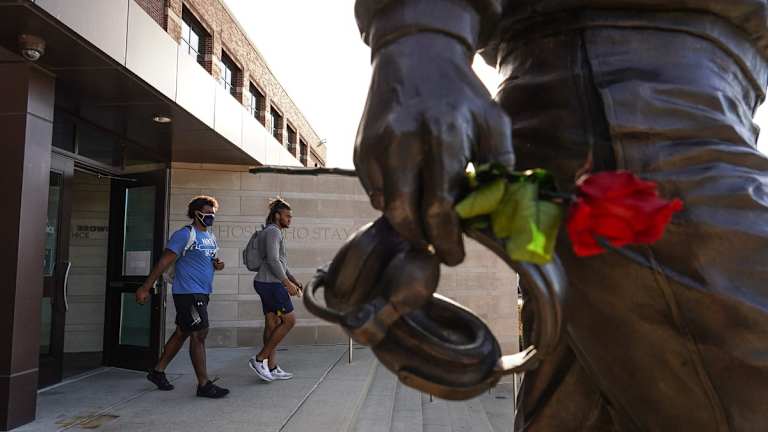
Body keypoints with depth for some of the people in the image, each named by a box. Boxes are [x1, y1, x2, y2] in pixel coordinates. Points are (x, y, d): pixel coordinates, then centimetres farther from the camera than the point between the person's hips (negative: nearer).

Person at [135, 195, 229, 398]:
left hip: (202, 294, 9)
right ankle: (204, 385, -3)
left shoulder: (211, 237, 14)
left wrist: (217, 264, 3)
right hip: (188, 292, -9)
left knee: (182, 333, 15)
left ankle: (158, 371, 28)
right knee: (199, 334, -8)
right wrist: (145, 288, -15)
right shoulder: (185, 234, -12)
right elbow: (164, 262, -14)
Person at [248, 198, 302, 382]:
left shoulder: (274, 232, 20)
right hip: (271, 283, -10)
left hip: (268, 284, 10)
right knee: (289, 320, -5)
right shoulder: (273, 231, -12)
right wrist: (288, 283, -20)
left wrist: (293, 279, 20)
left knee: (272, 324, 9)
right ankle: (260, 359, -2)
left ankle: (272, 368, 12)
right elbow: (272, 260, -21)